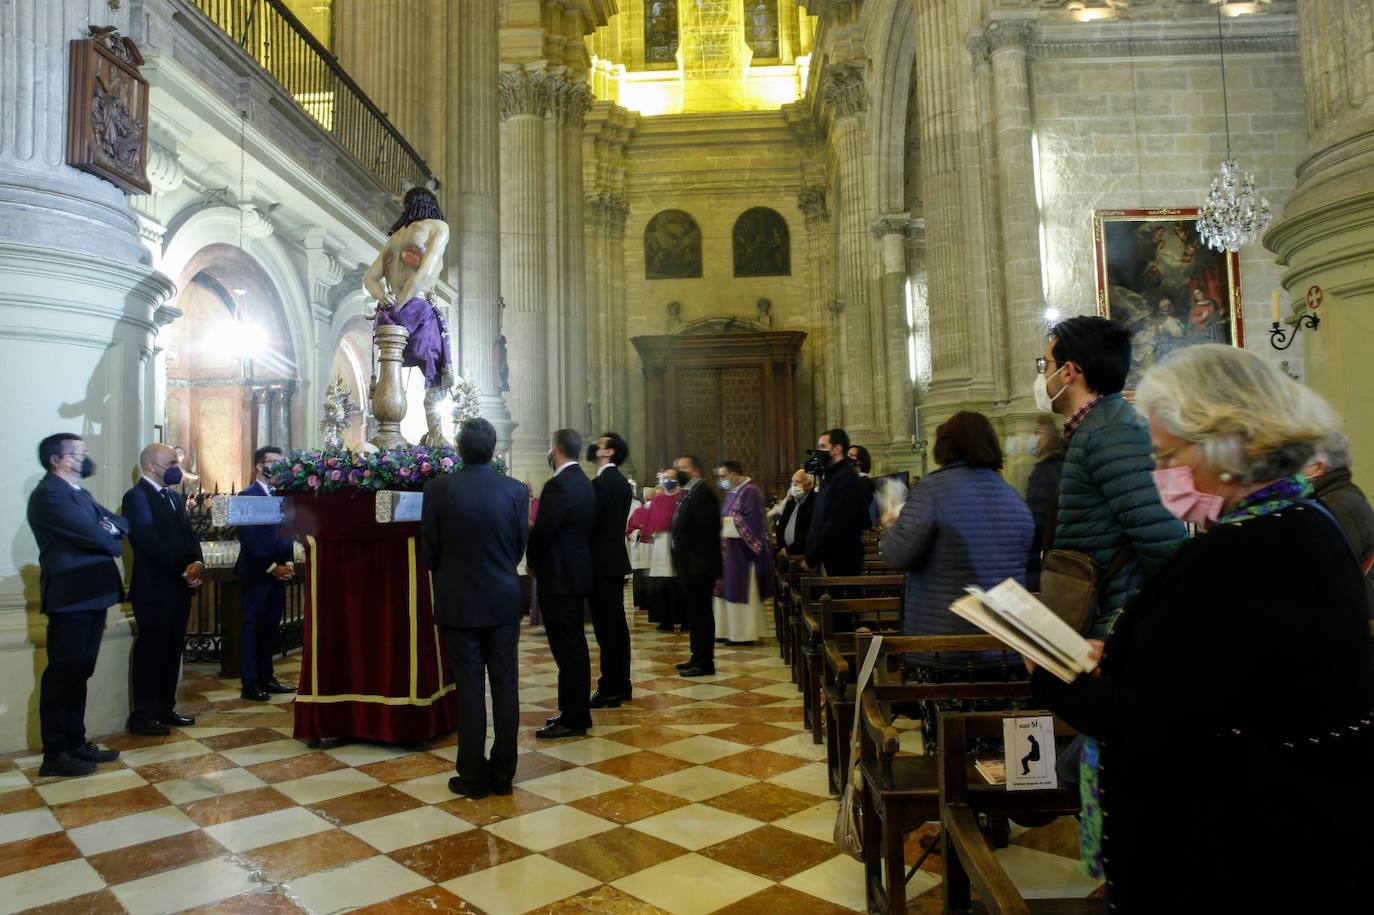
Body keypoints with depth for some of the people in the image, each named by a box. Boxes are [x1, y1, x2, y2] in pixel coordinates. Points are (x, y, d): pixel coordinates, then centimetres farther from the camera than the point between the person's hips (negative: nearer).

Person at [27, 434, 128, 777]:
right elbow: (91, 533, -20)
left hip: (90, 593, 9)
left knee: (79, 672, 15)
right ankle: (55, 754, 6)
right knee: (62, 673, -2)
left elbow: (121, 524, 11)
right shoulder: (49, 493, -13)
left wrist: (112, 528, -11)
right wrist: (115, 544, -1)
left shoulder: (80, 493, 18)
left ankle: (76, 743, 24)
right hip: (71, 596, -9)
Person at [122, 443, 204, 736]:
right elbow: (151, 543, -19)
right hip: (154, 589, -8)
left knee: (172, 650, 12)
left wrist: (197, 564, -5)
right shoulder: (136, 497, -10)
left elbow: (189, 535, 13)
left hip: (179, 587, 8)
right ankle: (143, 717, 7)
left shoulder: (175, 497, 17)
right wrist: (184, 569, -18)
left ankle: (165, 708, 21)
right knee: (151, 651, -1)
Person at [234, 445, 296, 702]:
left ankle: (266, 678, 18)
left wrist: (288, 563, 3)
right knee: (253, 626, 0)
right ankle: (249, 684, 6)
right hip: (256, 572, -6)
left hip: (279, 572, 6)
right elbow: (248, 538, -13)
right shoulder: (247, 496, -7)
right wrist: (272, 567, -14)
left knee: (270, 626, 10)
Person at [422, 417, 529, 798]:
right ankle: (503, 774, 18)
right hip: (504, 600, 1)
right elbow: (521, 544, 3)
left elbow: (429, 548, -2)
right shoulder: (516, 490, -6)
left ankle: (474, 776, 14)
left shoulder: (438, 488, -10)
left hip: (458, 601, -1)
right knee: (505, 686, 9)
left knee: (469, 688, 6)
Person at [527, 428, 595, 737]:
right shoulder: (583, 482, 11)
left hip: (558, 575, -10)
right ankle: (578, 712, 23)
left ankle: (572, 719, 3)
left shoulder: (558, 485, -18)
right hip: (576, 571, 10)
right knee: (575, 646, 14)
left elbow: (542, 532, -20)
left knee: (566, 648, -4)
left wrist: (533, 562, -1)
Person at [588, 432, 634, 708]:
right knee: (616, 625, 12)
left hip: (602, 561, -9)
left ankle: (610, 689, 0)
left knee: (606, 627, -5)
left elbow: (589, 521, -17)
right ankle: (620, 685, 19)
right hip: (614, 559, 9)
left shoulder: (602, 482, -15)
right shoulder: (620, 481, 15)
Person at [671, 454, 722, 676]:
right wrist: (682, 562, 11)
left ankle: (705, 663, 4)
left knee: (701, 612, -3)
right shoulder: (690, 492, 15)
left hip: (698, 565, -10)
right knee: (694, 612, 15)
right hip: (689, 564, 10)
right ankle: (698, 657, 25)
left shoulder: (702, 492, -14)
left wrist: (699, 564, -23)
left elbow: (707, 531, -21)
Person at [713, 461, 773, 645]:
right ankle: (731, 630, 16)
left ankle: (744, 634, 3)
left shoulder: (750, 491, -13)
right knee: (730, 592, 10)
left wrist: (723, 522, -16)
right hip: (731, 550, 9)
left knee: (742, 593, -4)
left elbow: (749, 521, -21)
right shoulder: (732, 492, 15)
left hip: (744, 551, -9)